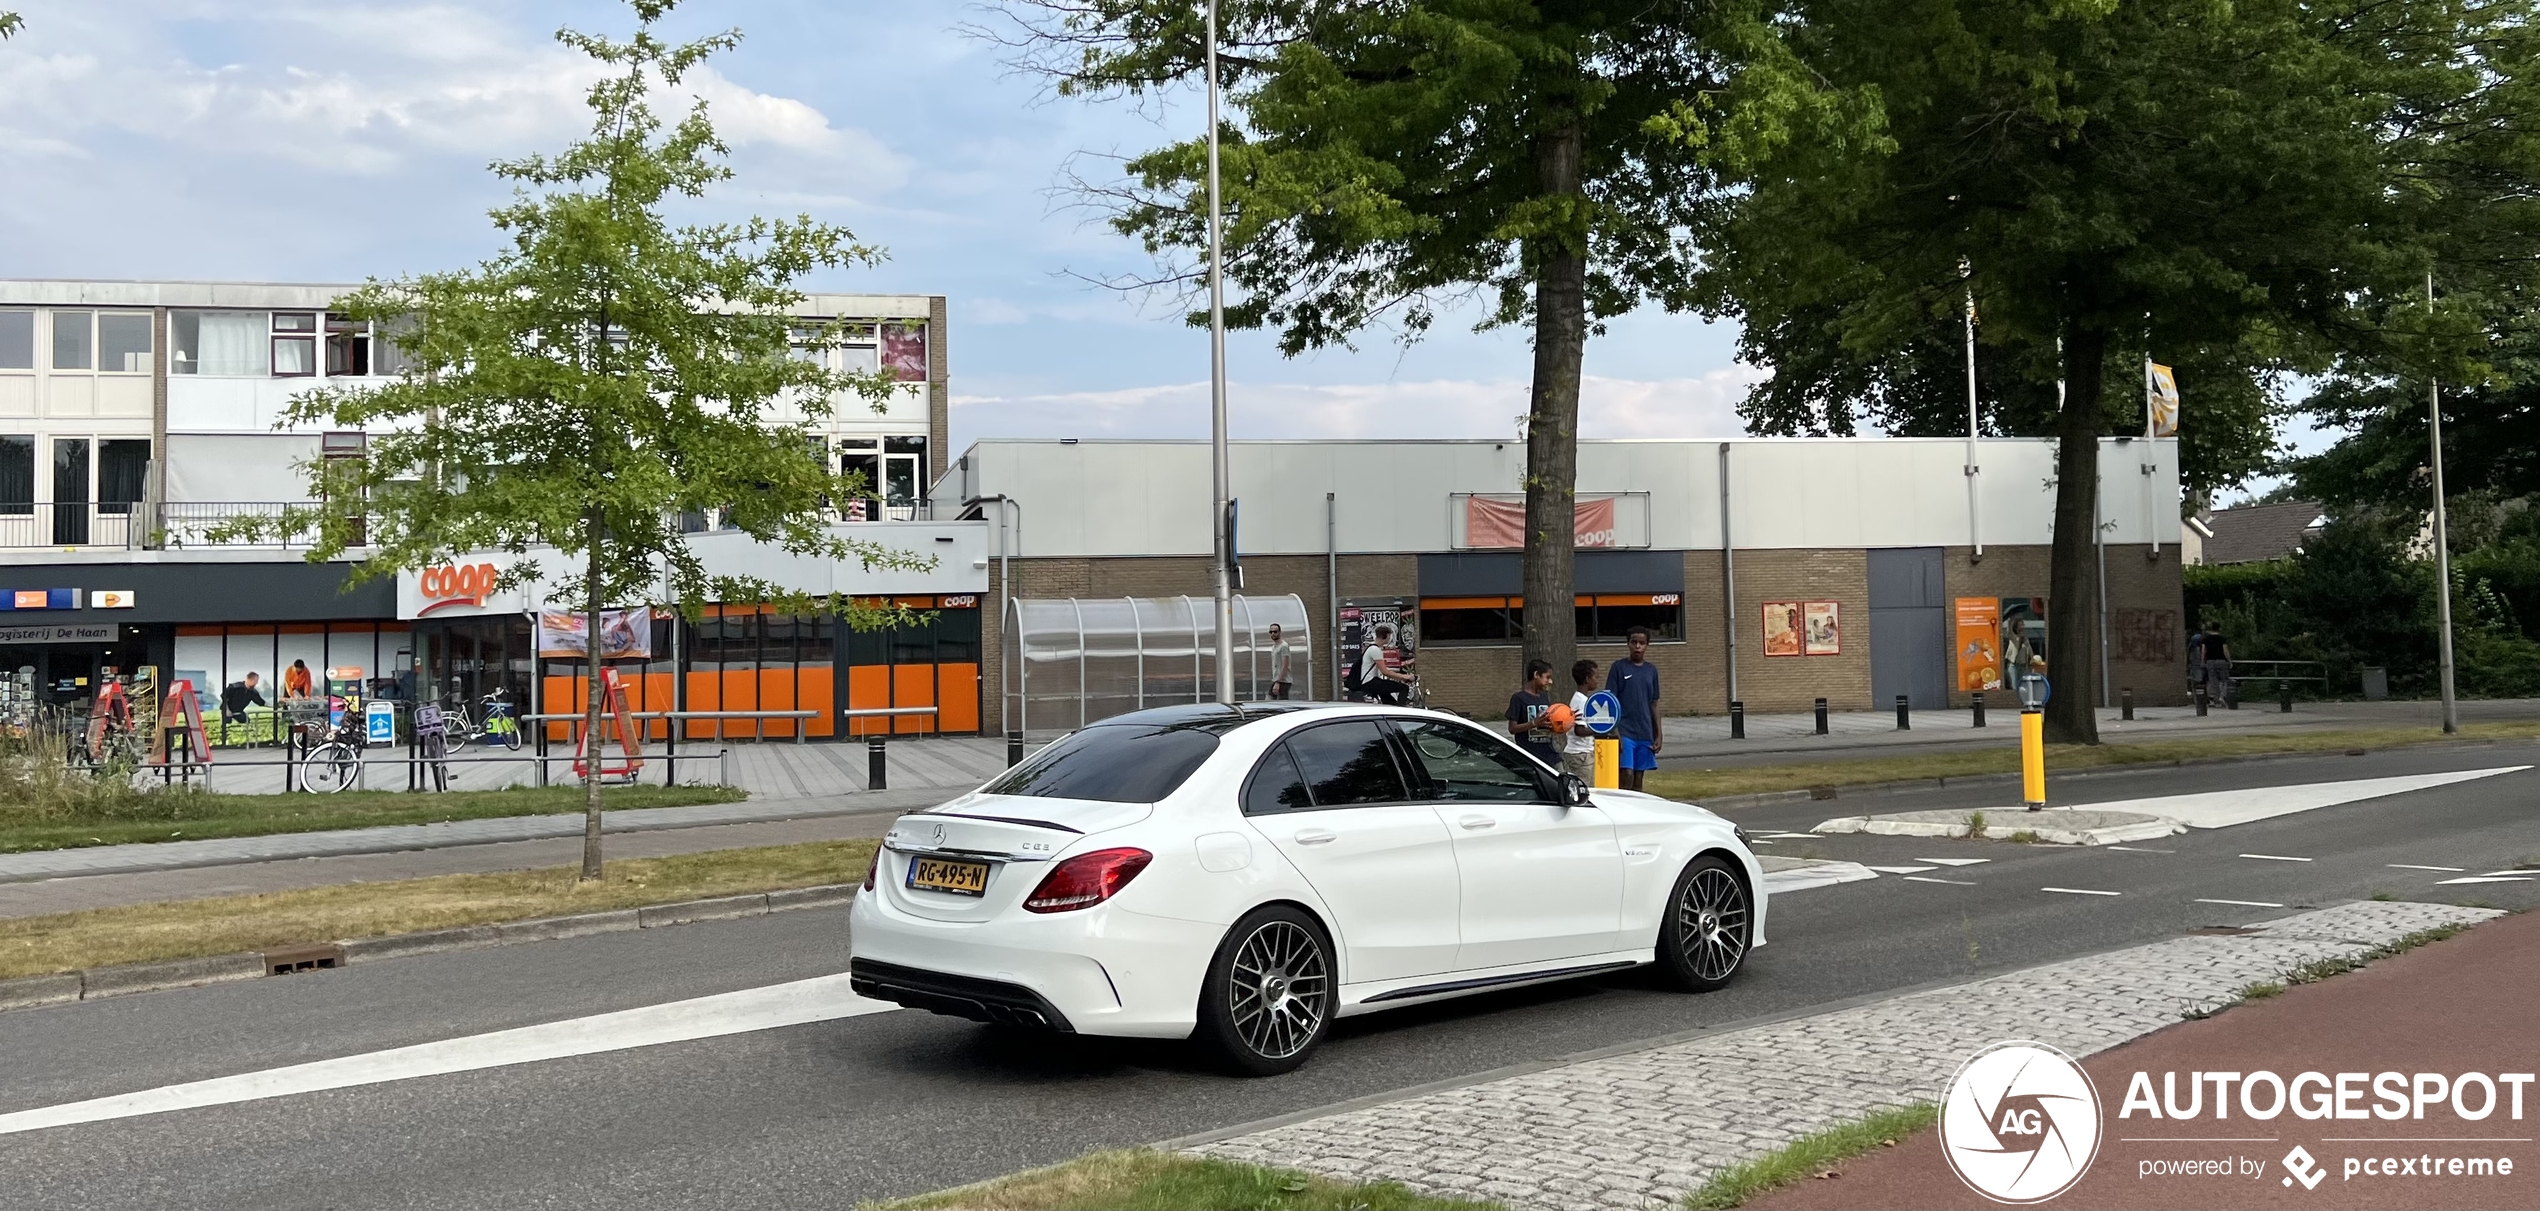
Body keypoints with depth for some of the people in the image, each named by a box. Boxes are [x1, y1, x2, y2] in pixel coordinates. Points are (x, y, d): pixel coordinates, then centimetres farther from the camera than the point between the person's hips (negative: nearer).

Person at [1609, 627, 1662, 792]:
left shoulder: (1651, 670, 12)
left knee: (1638, 779, 7)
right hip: (1625, 732, -5)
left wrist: (1658, 734, 10)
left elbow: (1654, 704, 16)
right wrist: (1615, 732, -14)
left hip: (1645, 734, 5)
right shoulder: (1619, 667, -2)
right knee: (1627, 776, -13)